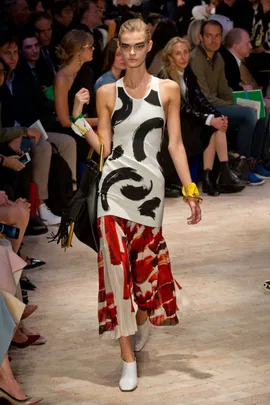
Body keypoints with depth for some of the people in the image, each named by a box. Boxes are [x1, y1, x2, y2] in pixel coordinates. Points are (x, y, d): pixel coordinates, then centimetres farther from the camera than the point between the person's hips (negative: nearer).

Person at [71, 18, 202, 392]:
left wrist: (190, 190, -1)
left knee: (146, 262, 9)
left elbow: (175, 144, 3)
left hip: (151, 186, 0)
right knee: (116, 265, -6)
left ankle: (143, 322, 42)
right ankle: (128, 360, 1)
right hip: (114, 186, 0)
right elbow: (103, 147, 4)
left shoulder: (168, 90, 3)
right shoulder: (107, 93, 4)